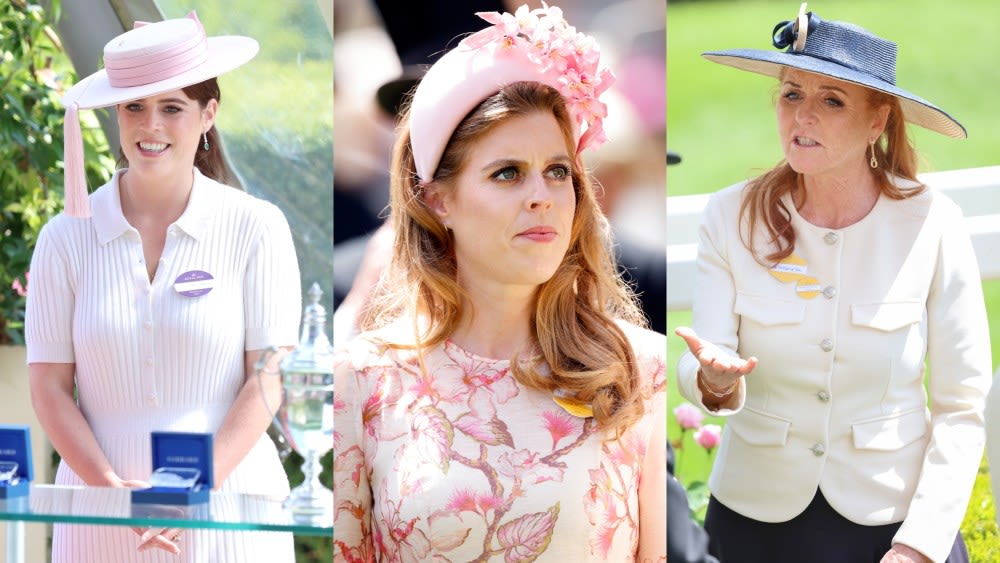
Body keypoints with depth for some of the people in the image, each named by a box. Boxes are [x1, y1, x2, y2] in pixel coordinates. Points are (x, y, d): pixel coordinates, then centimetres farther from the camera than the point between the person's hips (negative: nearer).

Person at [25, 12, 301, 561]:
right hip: (101, 517, 1)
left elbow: (269, 378, -3)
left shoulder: (254, 228, 0)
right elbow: (49, 385, 1)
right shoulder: (67, 237, 4)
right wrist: (110, 487, -12)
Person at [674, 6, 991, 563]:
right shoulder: (731, 218, -9)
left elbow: (962, 409, -8)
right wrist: (715, 380, -33)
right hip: (755, 515, 2)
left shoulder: (932, 224, -12)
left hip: (893, 516, -1)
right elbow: (699, 371, -11)